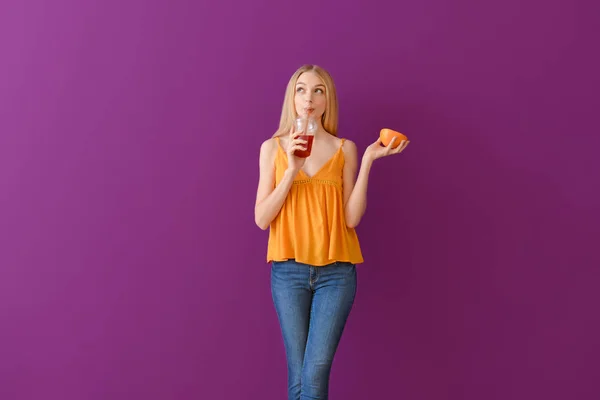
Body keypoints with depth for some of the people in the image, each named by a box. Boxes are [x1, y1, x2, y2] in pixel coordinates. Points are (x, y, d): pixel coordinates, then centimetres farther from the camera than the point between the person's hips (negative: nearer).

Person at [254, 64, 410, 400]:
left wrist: (368, 161, -10)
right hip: (289, 270, 1)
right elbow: (262, 219, -3)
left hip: (336, 271, 0)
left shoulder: (345, 149, 4)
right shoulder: (273, 147, 4)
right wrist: (291, 171, -13)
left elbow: (352, 218, -4)